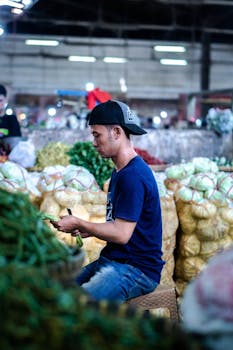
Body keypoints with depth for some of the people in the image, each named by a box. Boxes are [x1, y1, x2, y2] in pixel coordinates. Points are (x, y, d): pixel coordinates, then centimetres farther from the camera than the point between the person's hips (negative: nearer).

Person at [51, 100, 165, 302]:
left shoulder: (134, 175, -17)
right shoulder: (120, 172, 16)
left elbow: (121, 234, -20)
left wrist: (78, 223, -11)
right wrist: (86, 230, 6)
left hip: (137, 269, -10)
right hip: (113, 261, 10)